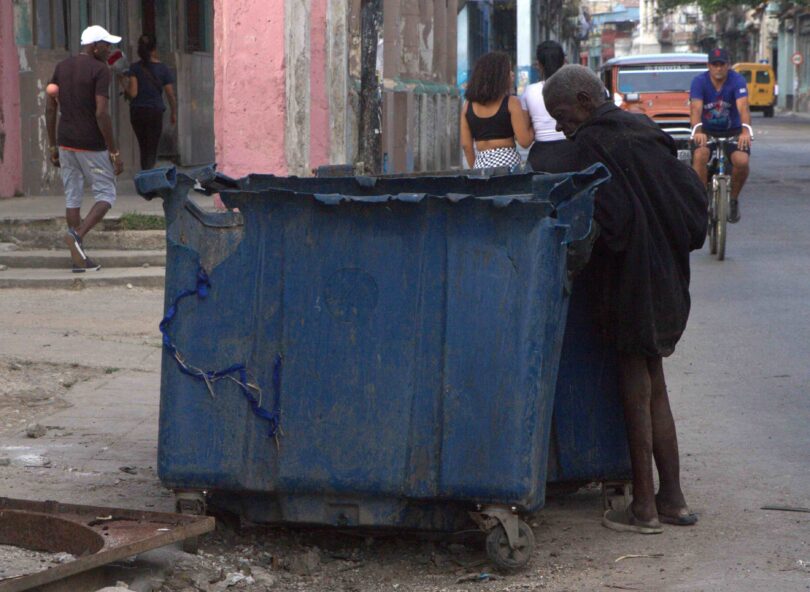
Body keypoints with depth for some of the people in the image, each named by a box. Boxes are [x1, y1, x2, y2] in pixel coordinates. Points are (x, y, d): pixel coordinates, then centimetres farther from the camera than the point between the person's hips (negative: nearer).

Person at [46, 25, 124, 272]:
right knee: (105, 194, 5)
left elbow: (50, 107, 9)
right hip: (91, 144, -6)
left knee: (73, 196, 9)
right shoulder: (100, 70, -11)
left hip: (65, 142, 6)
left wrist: (53, 145, 16)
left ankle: (79, 258, 9)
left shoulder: (62, 67, 10)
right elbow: (101, 113, -18)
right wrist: (114, 152, -13)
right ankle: (77, 235, -17)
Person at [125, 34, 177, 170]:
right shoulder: (163, 69, -4)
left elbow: (133, 93, -12)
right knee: (152, 151, 2)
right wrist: (174, 113, 11)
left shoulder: (135, 68, -4)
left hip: (137, 112, 2)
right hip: (155, 112, -2)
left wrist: (125, 88, 9)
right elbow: (171, 95, -2)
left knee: (143, 149, 18)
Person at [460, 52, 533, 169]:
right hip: (507, 161, -4)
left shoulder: (468, 105, 8)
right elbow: (524, 141, -6)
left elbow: (466, 144, 9)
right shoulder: (511, 103, -4)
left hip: (481, 164, 4)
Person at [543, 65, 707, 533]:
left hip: (629, 280, -8)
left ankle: (644, 507, 4)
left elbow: (605, 218, -21)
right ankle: (672, 499, 17)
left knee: (636, 393, -1)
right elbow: (692, 191, 12)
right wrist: (679, 240, 16)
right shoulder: (644, 134, 11)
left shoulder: (592, 144, -13)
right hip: (667, 279, 8)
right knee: (654, 389, 15)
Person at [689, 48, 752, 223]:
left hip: (732, 132, 0)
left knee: (742, 161, -28)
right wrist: (697, 130, -46)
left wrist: (746, 130, -47)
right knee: (700, 156, -32)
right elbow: (696, 108, -26)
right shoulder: (699, 81, -12)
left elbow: (743, 106, -29)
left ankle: (734, 199, 0)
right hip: (707, 131, 0)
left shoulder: (737, 80, -13)